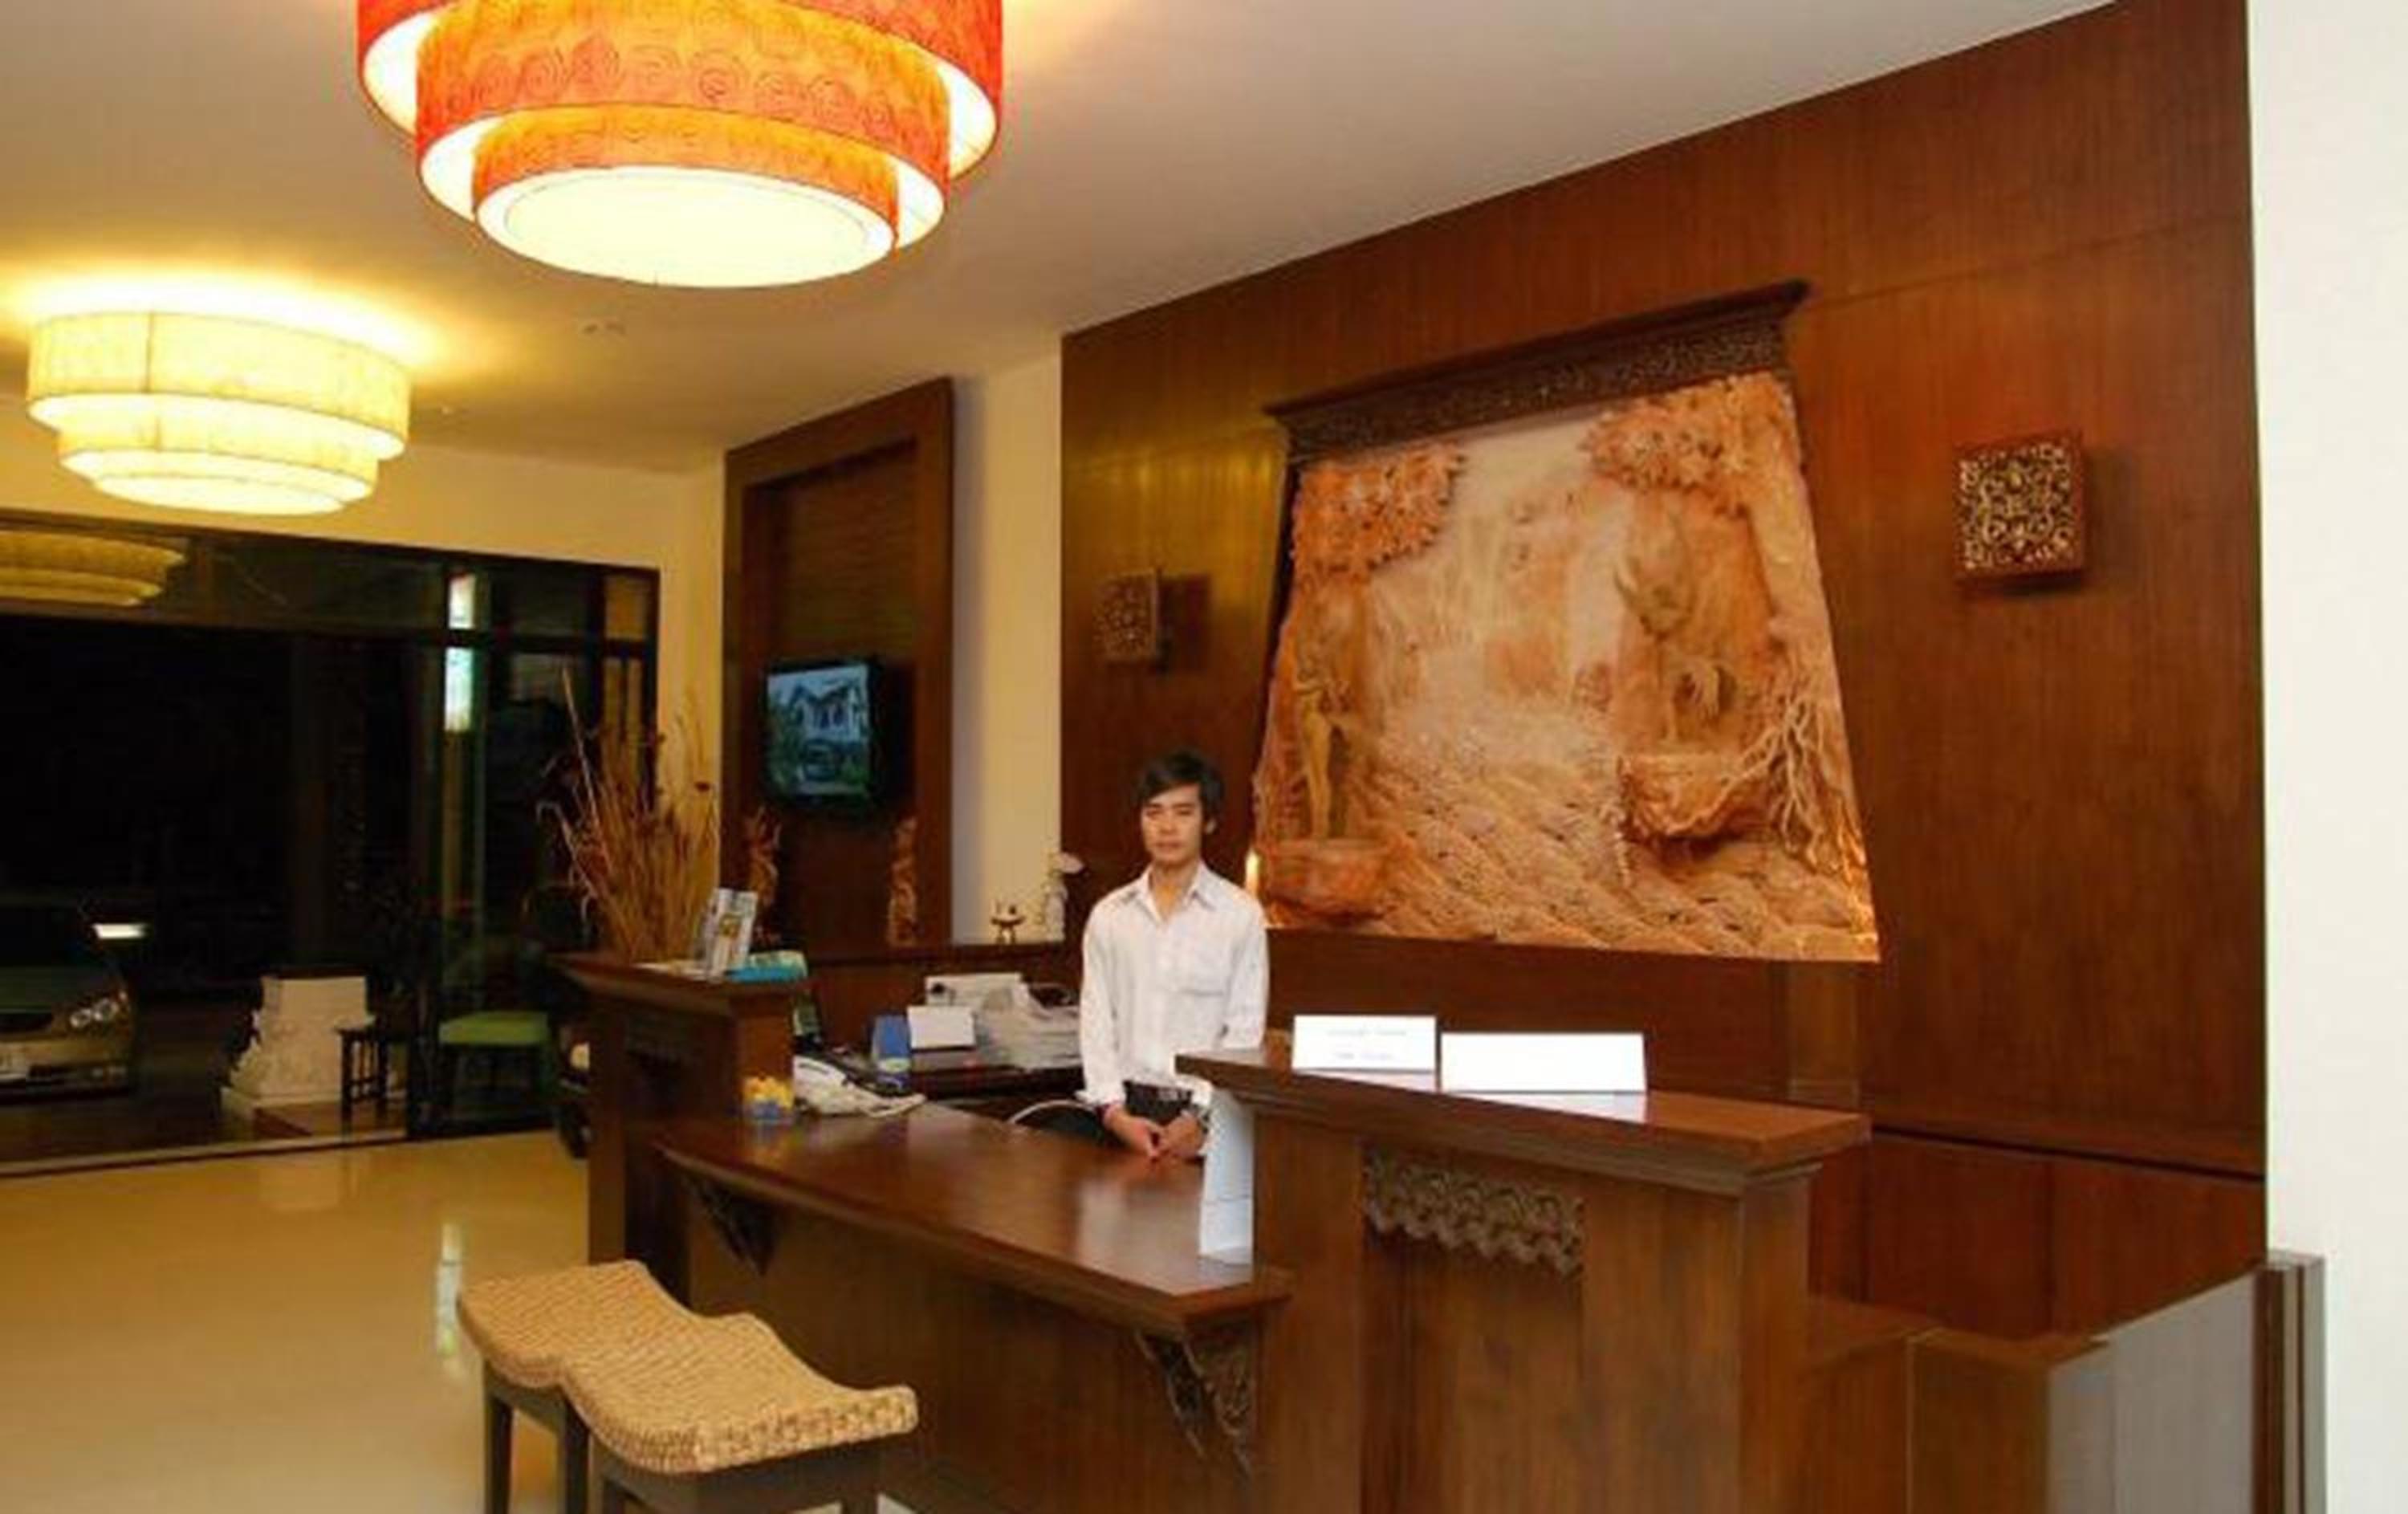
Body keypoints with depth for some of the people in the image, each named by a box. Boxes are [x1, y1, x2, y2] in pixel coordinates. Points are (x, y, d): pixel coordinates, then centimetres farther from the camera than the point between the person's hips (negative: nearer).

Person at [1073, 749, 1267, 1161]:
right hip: (1128, 1106, 2)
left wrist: (1201, 1118, -12)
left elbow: (1245, 1031, -4)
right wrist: (1114, 1112, -6)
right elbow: (1095, 1021, 5)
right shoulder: (1109, 915, 8)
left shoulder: (1241, 913, -2)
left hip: (1207, 1111, -2)